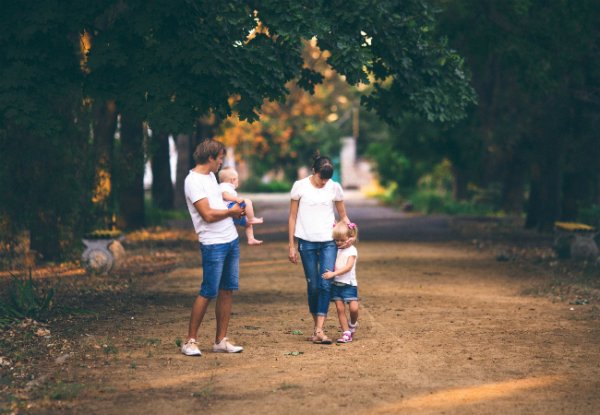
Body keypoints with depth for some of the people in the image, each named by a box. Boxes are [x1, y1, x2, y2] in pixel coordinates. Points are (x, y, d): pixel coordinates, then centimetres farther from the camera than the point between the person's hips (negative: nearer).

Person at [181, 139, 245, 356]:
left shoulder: (210, 176, 16)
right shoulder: (193, 181, -14)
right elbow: (208, 215, -19)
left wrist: (234, 210, 8)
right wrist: (231, 211, -5)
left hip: (231, 240, 9)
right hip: (213, 244, -9)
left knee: (227, 290, 7)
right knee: (208, 292, -8)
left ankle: (221, 340, 13)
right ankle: (190, 341, 0)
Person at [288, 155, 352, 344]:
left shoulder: (335, 187, 2)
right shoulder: (300, 186, -1)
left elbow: (343, 216, 12)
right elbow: (292, 217, 4)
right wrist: (292, 246, 2)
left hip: (328, 242, 1)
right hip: (307, 242, 0)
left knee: (325, 285, -10)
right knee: (313, 286, 2)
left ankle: (319, 331, -12)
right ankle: (316, 324, 18)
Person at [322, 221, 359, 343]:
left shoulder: (352, 250, -6)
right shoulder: (335, 249, 9)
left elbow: (348, 267, -18)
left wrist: (333, 273, -26)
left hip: (349, 284, -4)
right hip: (336, 284, 4)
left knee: (353, 307, -14)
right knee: (340, 308, 1)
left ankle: (353, 324, 16)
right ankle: (346, 333, 5)